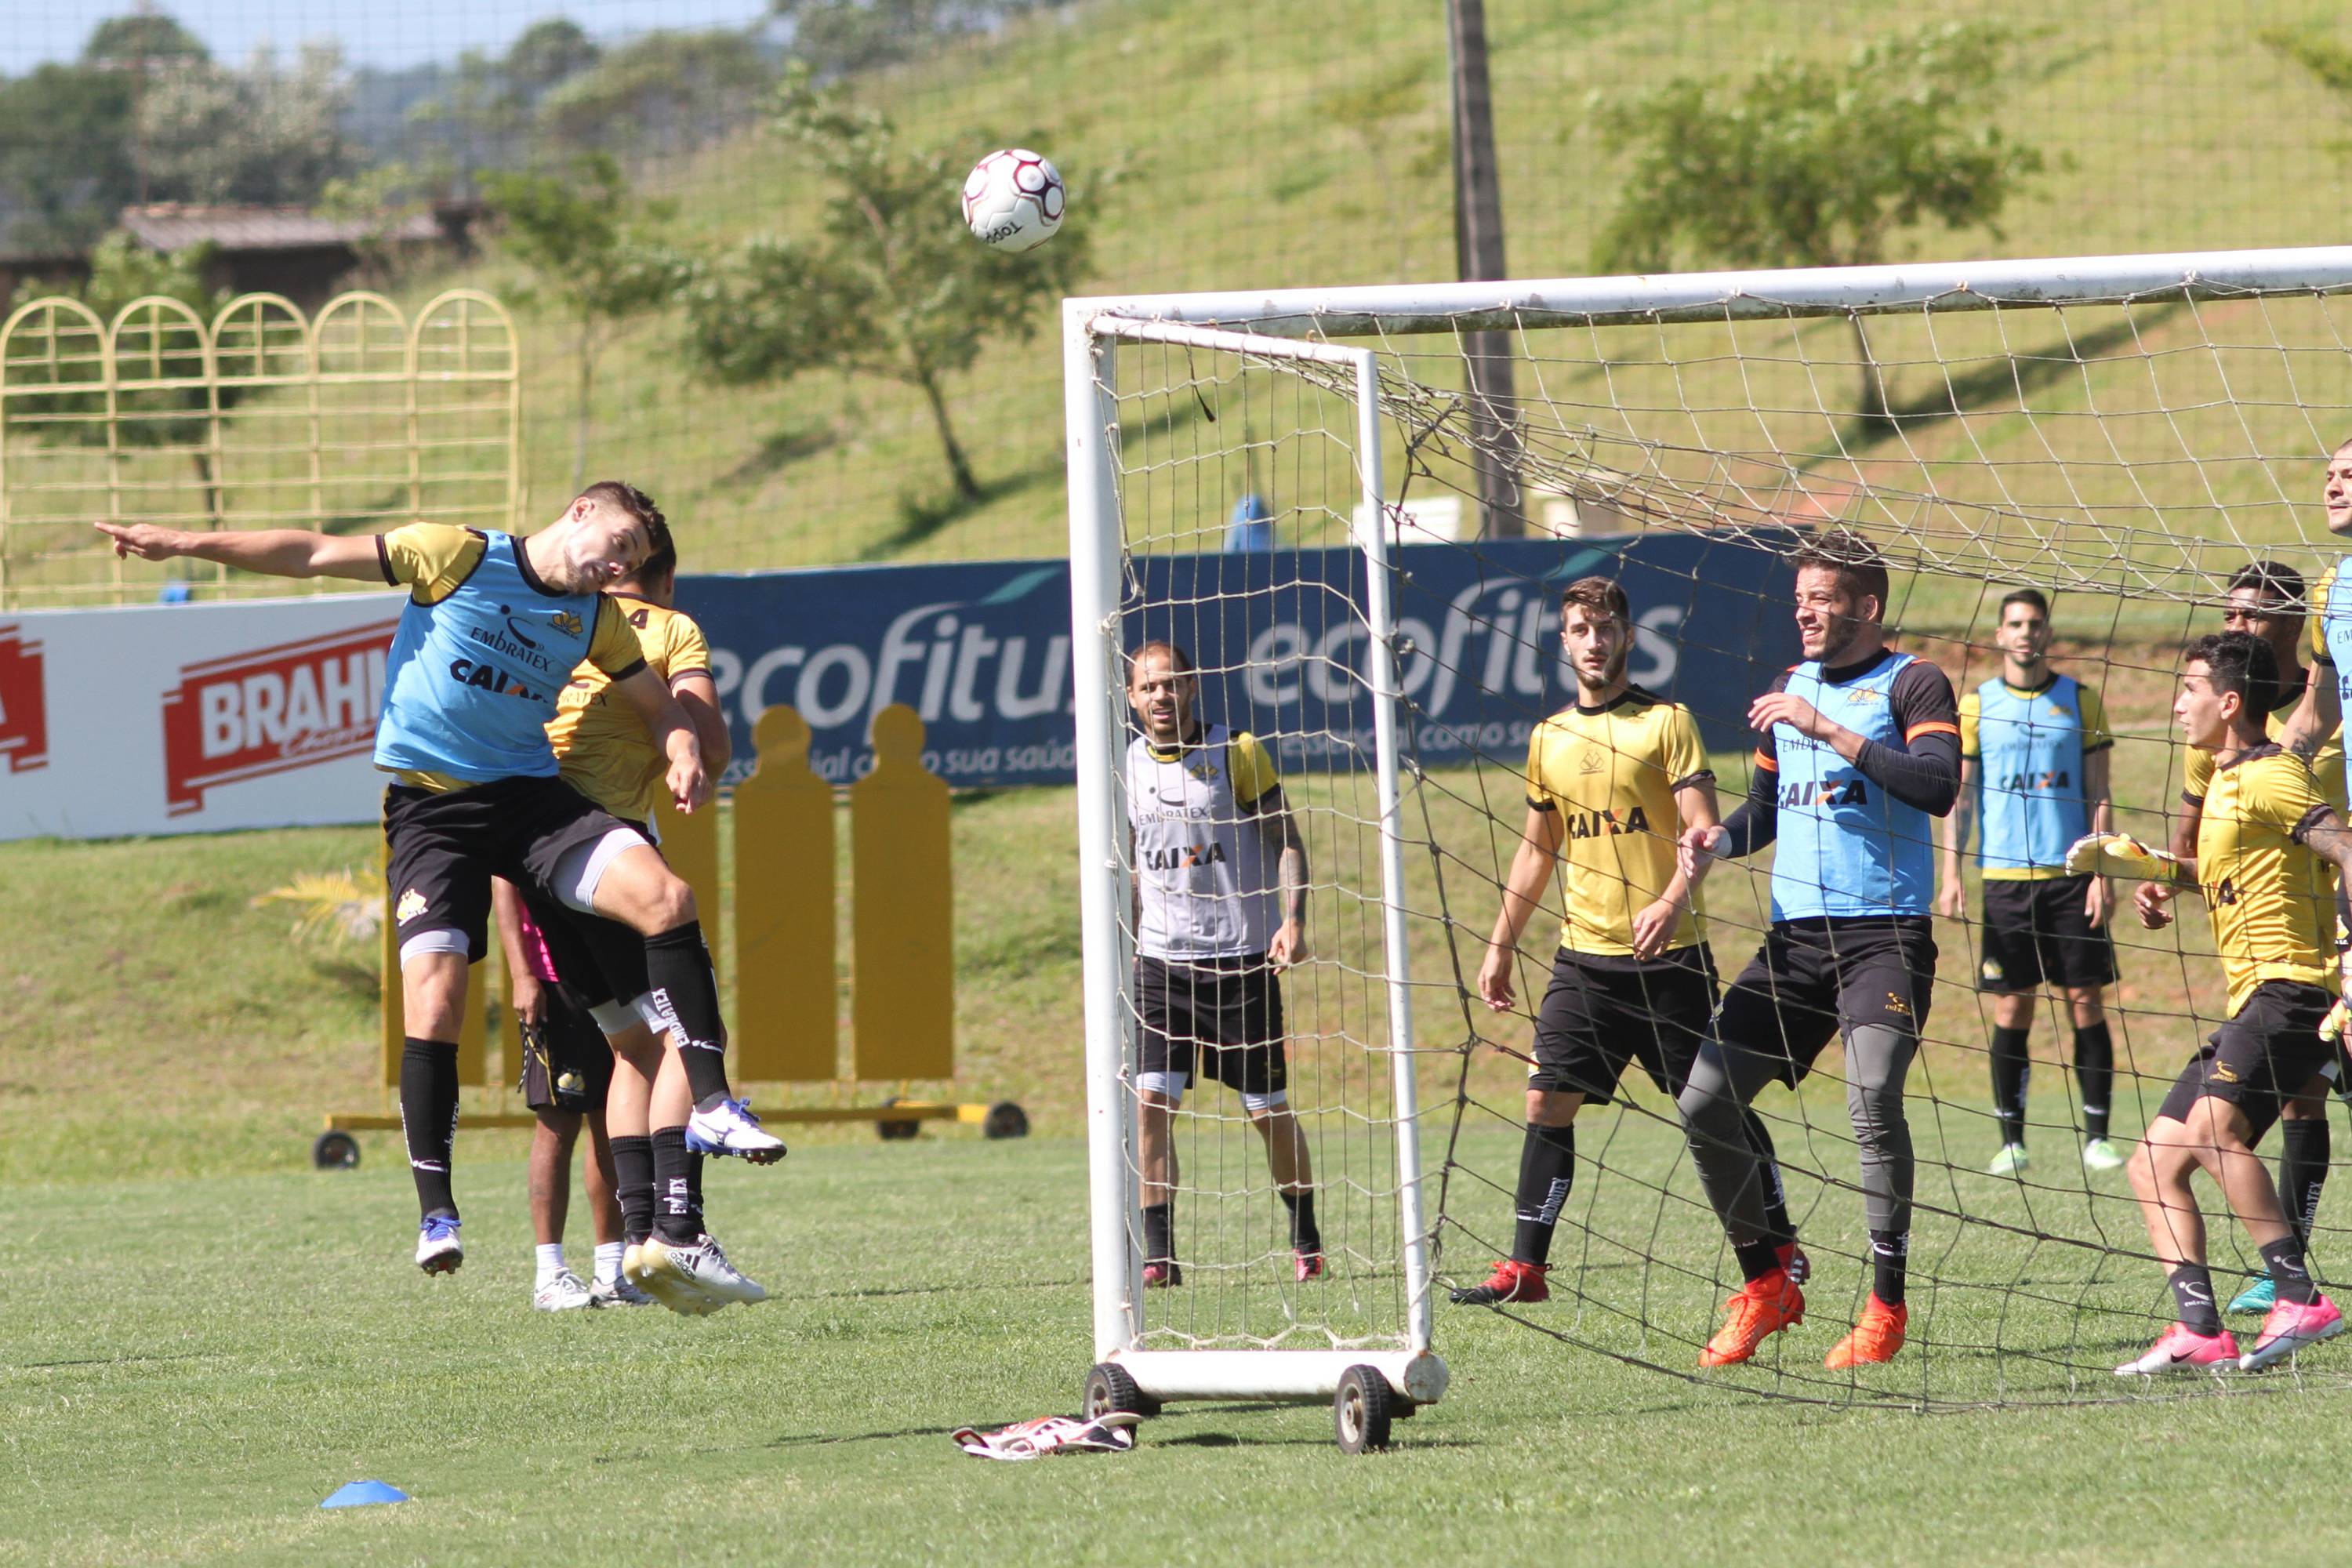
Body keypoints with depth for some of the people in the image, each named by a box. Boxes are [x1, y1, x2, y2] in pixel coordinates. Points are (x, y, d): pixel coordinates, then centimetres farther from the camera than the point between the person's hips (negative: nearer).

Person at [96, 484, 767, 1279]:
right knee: (434, 999, -17)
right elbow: (317, 555, 0)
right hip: (430, 806, -4)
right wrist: (184, 544, -2)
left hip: (532, 795, 4)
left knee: (665, 898, -19)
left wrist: (684, 757, -6)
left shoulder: (599, 622, 9)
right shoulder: (459, 556, -4)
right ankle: (435, 1209, -7)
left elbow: (662, 706, 19)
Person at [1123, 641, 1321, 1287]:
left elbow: (1287, 841, -2)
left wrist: (1292, 920, -15)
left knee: (1268, 1110, 3)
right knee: (1150, 1102, -12)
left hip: (1241, 957, -3)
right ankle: (1158, 1255, -10)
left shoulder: (1238, 753, -3)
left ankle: (1306, 1239, 23)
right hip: (1160, 960, 3)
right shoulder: (1126, 766, 8)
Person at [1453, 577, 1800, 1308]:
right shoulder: (1549, 738, 12)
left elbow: (1703, 829, -12)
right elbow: (1538, 849, 22)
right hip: (1585, 956, 5)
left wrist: (1672, 901, -29)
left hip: (1669, 953, -5)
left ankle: (1780, 1247, 15)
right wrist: (1502, 945, 20)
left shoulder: (1666, 722, -4)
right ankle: (1525, 1268, -2)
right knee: (1547, 1100, -5)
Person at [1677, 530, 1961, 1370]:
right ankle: (1765, 1285, 14)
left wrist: (1830, 730, -22)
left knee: (1873, 1098, -25)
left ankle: (1887, 1306, -13)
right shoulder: (1789, 690, 16)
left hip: (1885, 931, -7)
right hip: (1795, 936, 7)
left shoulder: (1911, 686, -3)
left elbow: (1938, 786, -20)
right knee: (1705, 1103, -2)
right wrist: (1720, 838, 4)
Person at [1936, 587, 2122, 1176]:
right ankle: (2011, 1139, 5)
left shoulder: (2080, 700, 6)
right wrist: (1951, 875, -1)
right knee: (2011, 1009, 0)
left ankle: (2097, 1135, 4)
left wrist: (2103, 874, -3)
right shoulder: (1976, 705, 6)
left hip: (2073, 874, 0)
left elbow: (2099, 796, 5)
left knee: (2087, 1001, -1)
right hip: (2005, 878, 0)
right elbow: (1959, 796, 8)